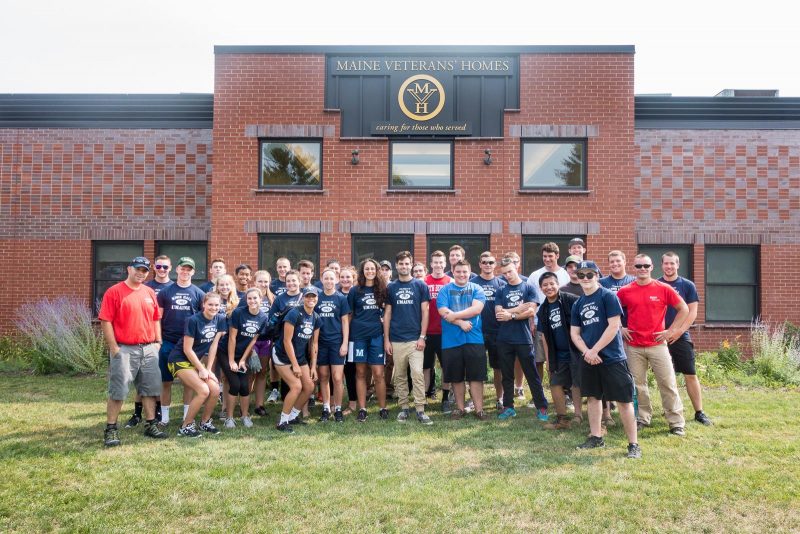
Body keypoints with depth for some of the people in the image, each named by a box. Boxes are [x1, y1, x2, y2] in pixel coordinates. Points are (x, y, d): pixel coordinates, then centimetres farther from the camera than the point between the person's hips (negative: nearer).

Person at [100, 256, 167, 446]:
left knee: (150, 388, 10)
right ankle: (111, 429, 10)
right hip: (124, 350, -5)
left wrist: (158, 341, 10)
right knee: (118, 391, -1)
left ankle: (150, 425, 20)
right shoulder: (114, 292, -5)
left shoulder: (150, 292, 11)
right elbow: (105, 322, -9)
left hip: (149, 349, 6)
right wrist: (113, 348, -13)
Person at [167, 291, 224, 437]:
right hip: (180, 360, -6)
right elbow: (187, 349, -18)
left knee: (215, 389, -9)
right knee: (204, 391, -21)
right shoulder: (194, 320, -21)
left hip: (196, 360, 6)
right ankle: (185, 426, -4)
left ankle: (205, 422, 15)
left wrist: (208, 369, -3)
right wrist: (202, 369, -13)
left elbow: (213, 345, 0)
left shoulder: (220, 319, -4)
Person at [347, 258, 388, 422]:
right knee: (360, 373, 5)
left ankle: (383, 408, 9)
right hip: (358, 335, 0)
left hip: (377, 335, 0)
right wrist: (346, 337, 3)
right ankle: (362, 409, 12)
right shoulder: (355, 290, 5)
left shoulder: (382, 290, 6)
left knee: (378, 374, -2)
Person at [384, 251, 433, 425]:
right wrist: (386, 339, 2)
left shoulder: (420, 285, 2)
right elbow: (387, 314, 8)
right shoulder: (391, 287, 7)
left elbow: (425, 312, 1)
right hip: (396, 340, 2)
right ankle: (403, 408, 19)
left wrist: (422, 337, -7)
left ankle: (420, 410, -2)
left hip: (415, 339, -2)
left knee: (418, 374, -8)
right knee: (400, 376, 9)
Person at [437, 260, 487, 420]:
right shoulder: (445, 290, 5)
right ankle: (460, 408, 23)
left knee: (476, 376, 3)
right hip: (451, 340, 1)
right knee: (456, 377, 9)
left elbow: (477, 309, -11)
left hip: (474, 339, 0)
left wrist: (455, 315, -14)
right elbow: (443, 312, -8)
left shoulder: (476, 289, 5)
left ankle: (479, 409, 12)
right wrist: (461, 322, -17)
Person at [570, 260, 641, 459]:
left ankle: (633, 444, 6)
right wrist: (586, 352, -8)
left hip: (612, 358, -7)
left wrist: (594, 350, -14)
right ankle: (596, 437, 28)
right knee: (593, 397, 16)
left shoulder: (608, 296, -8)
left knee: (623, 400, -3)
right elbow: (574, 333, 10)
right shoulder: (577, 304, 10)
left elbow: (614, 326, -15)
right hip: (589, 359, 7)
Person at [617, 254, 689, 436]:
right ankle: (643, 418, 22)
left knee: (668, 383, 1)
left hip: (657, 344, -1)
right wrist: (620, 328, 3)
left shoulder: (663, 289, -2)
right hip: (633, 347, 1)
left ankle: (677, 423, 10)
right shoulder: (625, 291, 2)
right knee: (638, 384, 8)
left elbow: (684, 308, 4)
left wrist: (671, 330, -1)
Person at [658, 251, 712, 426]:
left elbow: (692, 313, -2)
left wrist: (678, 331, -11)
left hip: (682, 337, -1)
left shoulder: (688, 285, 2)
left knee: (691, 375, 0)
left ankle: (699, 412, 8)